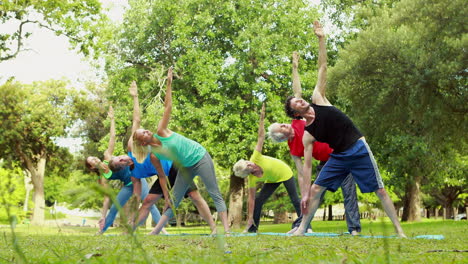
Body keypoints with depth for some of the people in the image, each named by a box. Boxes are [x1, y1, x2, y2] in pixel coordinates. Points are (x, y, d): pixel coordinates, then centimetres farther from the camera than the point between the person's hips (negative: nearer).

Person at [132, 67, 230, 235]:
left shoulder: (161, 132, -10)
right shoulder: (153, 154, -1)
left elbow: (168, 106, -12)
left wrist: (169, 84, -17)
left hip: (200, 157, -4)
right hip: (186, 168, 4)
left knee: (215, 194, -9)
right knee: (173, 200, 6)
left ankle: (226, 230, -17)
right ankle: (155, 232, 11)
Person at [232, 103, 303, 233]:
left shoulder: (255, 158, -32)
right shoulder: (252, 179, -26)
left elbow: (261, 137, -33)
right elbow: (251, 198, -23)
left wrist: (261, 118, -40)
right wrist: (250, 219, -25)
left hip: (285, 172, -2)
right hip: (272, 180, 2)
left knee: (295, 199, -2)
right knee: (258, 200, -6)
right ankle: (252, 228, 6)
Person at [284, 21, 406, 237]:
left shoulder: (318, 99, -2)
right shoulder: (307, 135, -3)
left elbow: (322, 69, -2)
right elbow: (307, 165, -4)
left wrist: (321, 39, -8)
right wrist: (305, 193, -8)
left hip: (359, 149, -1)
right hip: (339, 156, 2)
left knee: (380, 190, -1)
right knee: (316, 190, -3)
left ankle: (398, 230, 3)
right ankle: (302, 229, 7)